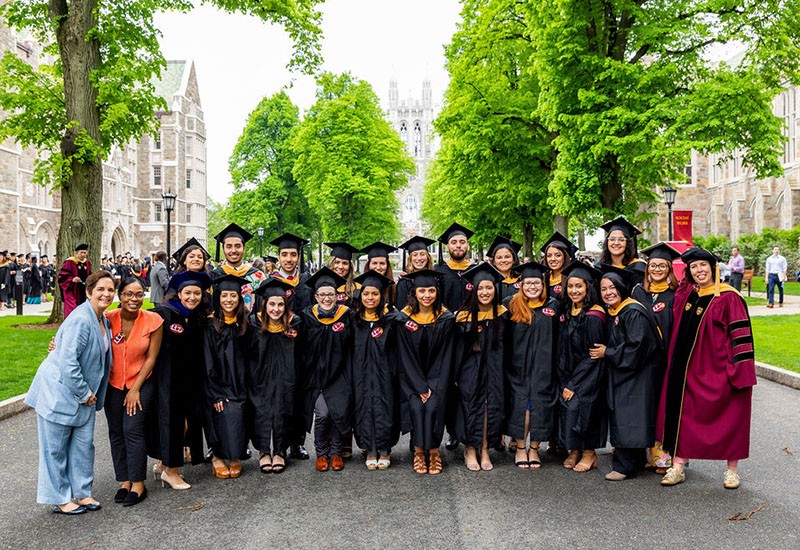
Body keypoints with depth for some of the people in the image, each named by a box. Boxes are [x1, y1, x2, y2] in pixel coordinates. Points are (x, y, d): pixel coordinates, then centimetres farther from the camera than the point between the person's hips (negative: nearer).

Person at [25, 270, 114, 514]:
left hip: (84, 393, 9)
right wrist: (84, 393, -18)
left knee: (84, 444, 12)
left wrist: (88, 392, 13)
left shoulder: (103, 320, 6)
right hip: (58, 391, -9)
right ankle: (58, 499, 16)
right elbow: (67, 360, -26)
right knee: (55, 447, 5)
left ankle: (82, 493, 24)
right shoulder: (80, 320, -22)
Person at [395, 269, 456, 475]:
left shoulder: (445, 318, -4)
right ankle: (418, 451, -7)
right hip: (411, 377, 0)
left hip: (436, 376, 0)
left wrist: (433, 386, -13)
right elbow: (405, 357, -6)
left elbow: (445, 356, -3)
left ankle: (433, 451, -7)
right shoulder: (404, 318, -6)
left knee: (433, 405, -24)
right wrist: (420, 387, -15)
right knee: (416, 405, -24)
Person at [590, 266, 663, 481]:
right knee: (621, 420, 11)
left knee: (628, 420, -7)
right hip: (621, 373, 9)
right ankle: (636, 461, 23)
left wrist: (607, 353, -14)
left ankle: (624, 466, 0)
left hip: (636, 374, -9)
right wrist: (605, 351, 6)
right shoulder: (612, 314, 10)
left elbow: (635, 347, -22)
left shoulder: (634, 313, -17)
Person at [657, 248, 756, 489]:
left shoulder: (728, 297, -11)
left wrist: (740, 372, -17)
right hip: (690, 368, 5)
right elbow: (679, 331, 21)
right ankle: (678, 466, 13)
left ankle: (732, 469, 20)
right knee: (683, 414, 5)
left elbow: (740, 336, -13)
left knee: (728, 417, 6)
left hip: (718, 368, -5)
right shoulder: (684, 295, 6)